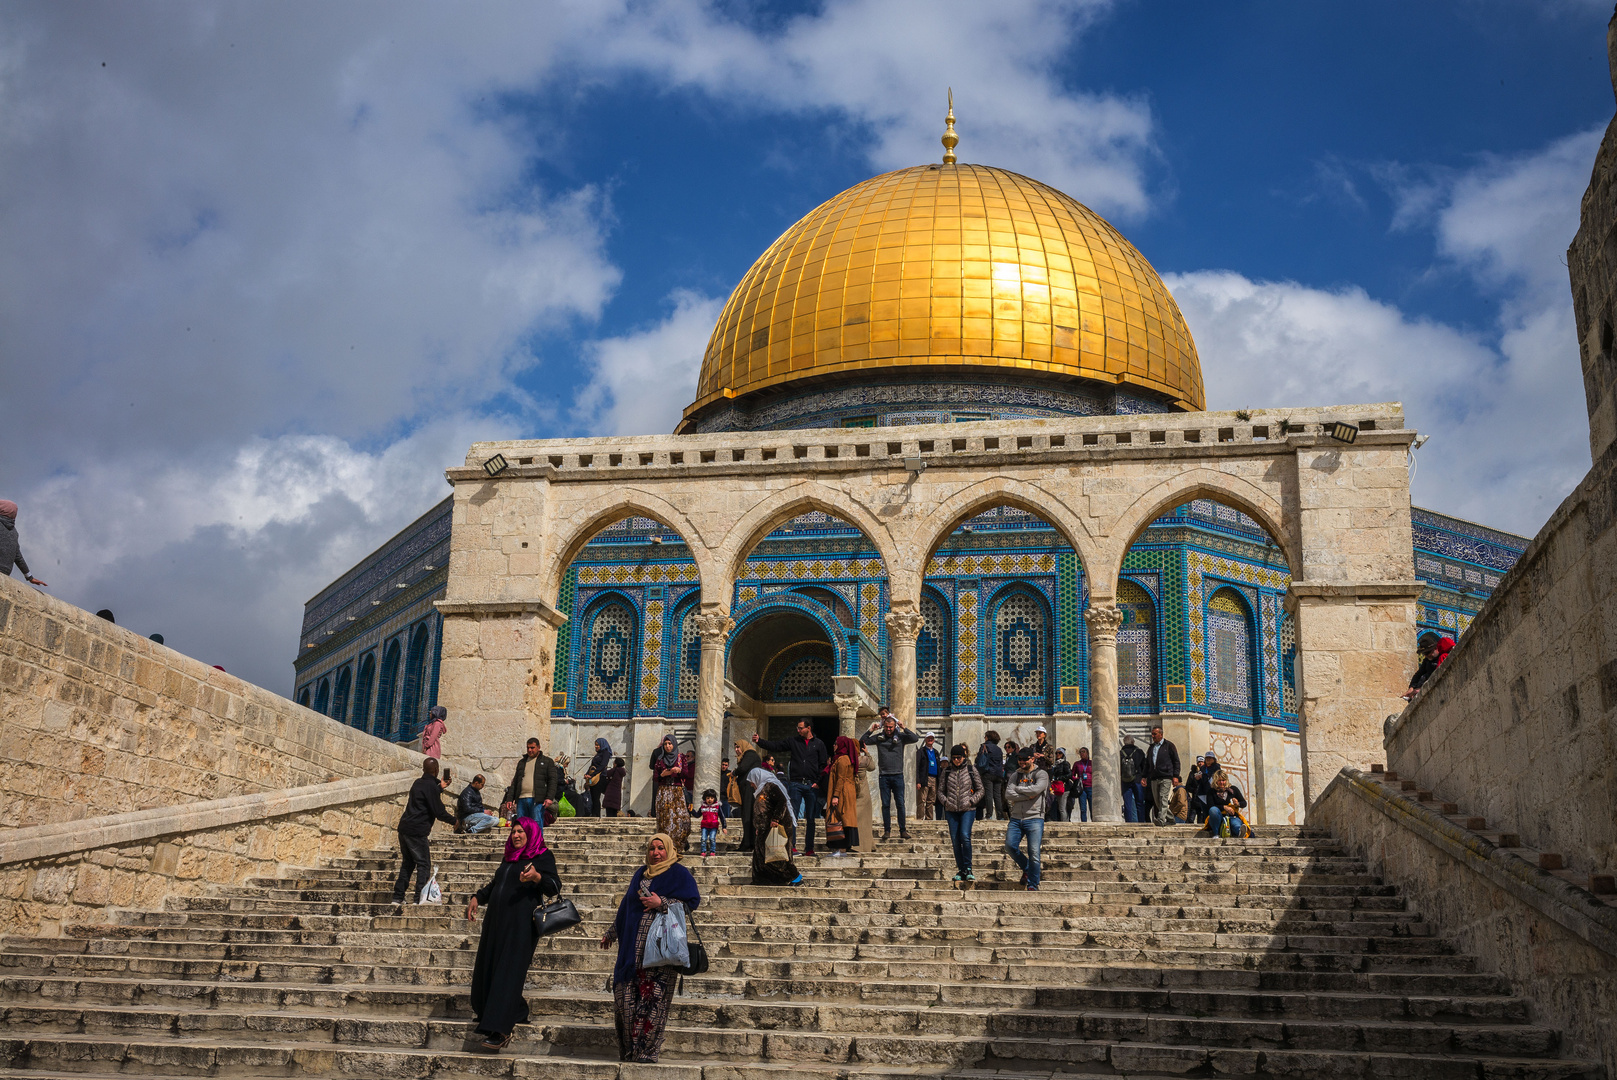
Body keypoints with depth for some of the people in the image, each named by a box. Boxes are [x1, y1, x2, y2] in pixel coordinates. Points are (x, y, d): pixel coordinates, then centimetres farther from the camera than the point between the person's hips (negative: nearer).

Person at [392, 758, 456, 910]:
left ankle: (397, 899, 13)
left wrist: (441, 787, 46)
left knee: (407, 864, 15)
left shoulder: (418, 783, 14)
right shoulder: (430, 786, -12)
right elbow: (439, 812, -12)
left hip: (404, 828, 9)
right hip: (416, 831, -9)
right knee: (424, 865, -3)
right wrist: (455, 822, 2)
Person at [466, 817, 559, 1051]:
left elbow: (555, 888, -13)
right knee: (487, 971, 9)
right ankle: (516, 1013, 25)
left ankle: (500, 1031, -15)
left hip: (521, 924, -8)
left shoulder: (543, 857, -1)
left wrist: (536, 876, -31)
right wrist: (477, 897, 20)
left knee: (508, 973, -13)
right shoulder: (509, 858, 20)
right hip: (496, 922, 8)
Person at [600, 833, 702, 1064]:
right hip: (634, 945, 5)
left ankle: (647, 1051, -2)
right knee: (628, 994, 2)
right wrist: (611, 932, 30)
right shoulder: (641, 873, 17)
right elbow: (626, 906, 26)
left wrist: (661, 903, -14)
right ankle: (629, 1051, 11)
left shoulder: (679, 874, 0)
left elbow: (693, 901, -9)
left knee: (653, 997, -8)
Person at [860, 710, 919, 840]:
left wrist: (904, 728, -11)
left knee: (900, 803, -1)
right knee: (885, 804, 3)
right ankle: (887, 830, 9)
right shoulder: (879, 737, 7)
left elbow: (915, 738, -10)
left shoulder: (901, 737, 3)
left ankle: (903, 830, 5)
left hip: (898, 775, -1)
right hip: (884, 775, 1)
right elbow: (863, 741, 8)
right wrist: (871, 730, -2)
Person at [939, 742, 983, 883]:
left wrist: (971, 801, -7)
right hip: (951, 810, 3)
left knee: (965, 836, -19)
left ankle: (968, 869, -8)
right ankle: (961, 871, 10)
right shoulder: (947, 771, 8)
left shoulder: (971, 770, 3)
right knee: (955, 840, 0)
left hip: (967, 809, -3)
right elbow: (940, 790, 14)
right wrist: (945, 801, -3)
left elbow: (980, 790, 8)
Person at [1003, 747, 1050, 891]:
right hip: (1016, 818, 4)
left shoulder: (1041, 774, 4)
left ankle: (1033, 885, 4)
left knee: (1034, 853, -9)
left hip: (1034, 818, -4)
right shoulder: (1015, 775, 15)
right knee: (1010, 845, -9)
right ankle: (1026, 868, 17)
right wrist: (1028, 795, -9)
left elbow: (1036, 789, -15)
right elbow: (1008, 795, 0)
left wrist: (1017, 789, -2)